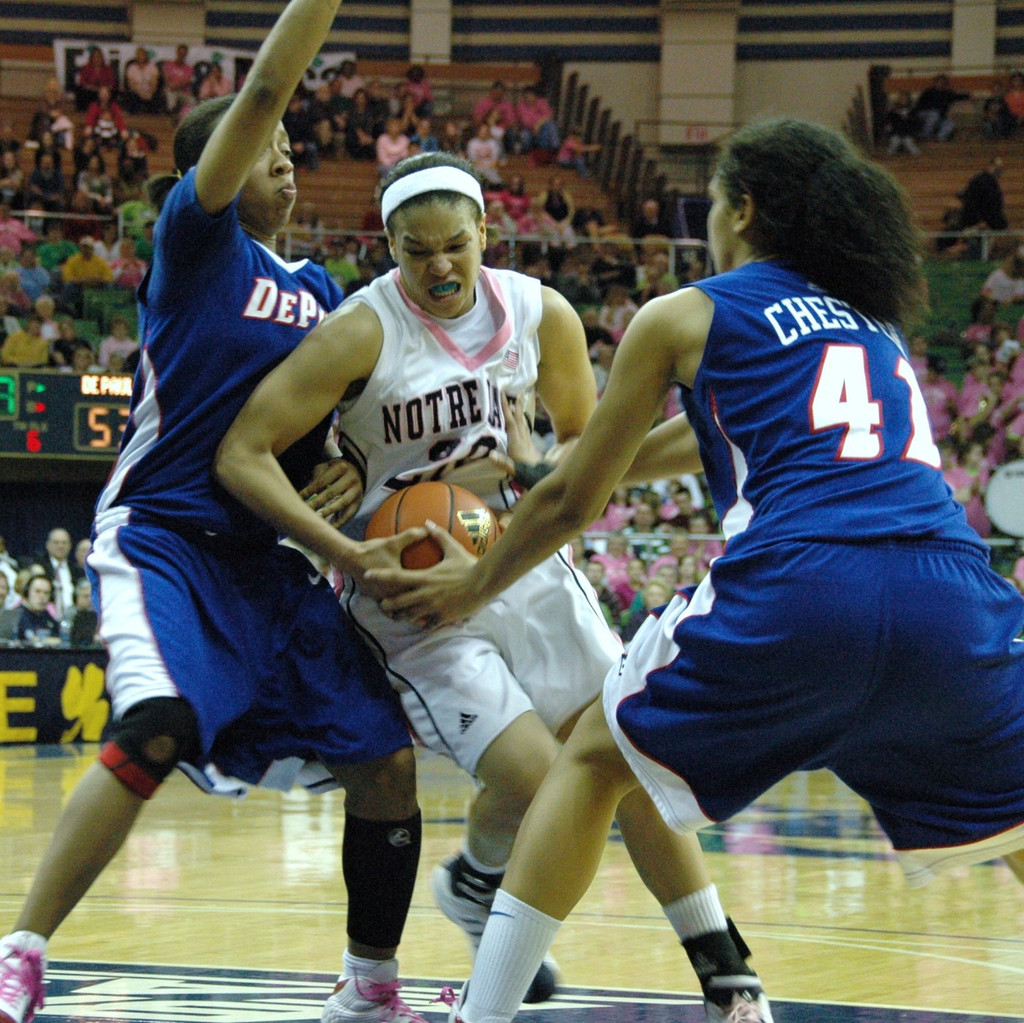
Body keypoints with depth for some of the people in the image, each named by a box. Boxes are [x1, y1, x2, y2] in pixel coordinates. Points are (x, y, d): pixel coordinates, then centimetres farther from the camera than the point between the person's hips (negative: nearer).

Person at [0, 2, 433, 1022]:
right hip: (164, 540, -7)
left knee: (386, 763, 0)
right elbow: (267, 89, -14)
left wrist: (346, 470, 3)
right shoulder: (194, 238, -2)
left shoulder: (313, 287, 17)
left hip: (271, 560, 7)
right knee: (159, 728, -31)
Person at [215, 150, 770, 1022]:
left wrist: (521, 475, -9)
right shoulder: (361, 334, -17)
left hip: (523, 565, 4)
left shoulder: (541, 316, -4)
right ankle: (475, 886, 17)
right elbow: (241, 456, -19)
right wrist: (347, 552, -27)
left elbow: (587, 440, 12)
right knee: (535, 776, -18)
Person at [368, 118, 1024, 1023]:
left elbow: (574, 499, 23)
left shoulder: (685, 317, 16)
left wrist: (473, 586, 42)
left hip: (796, 586, -3)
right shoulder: (875, 322, 31)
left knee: (596, 759, 19)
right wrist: (526, 466, 56)